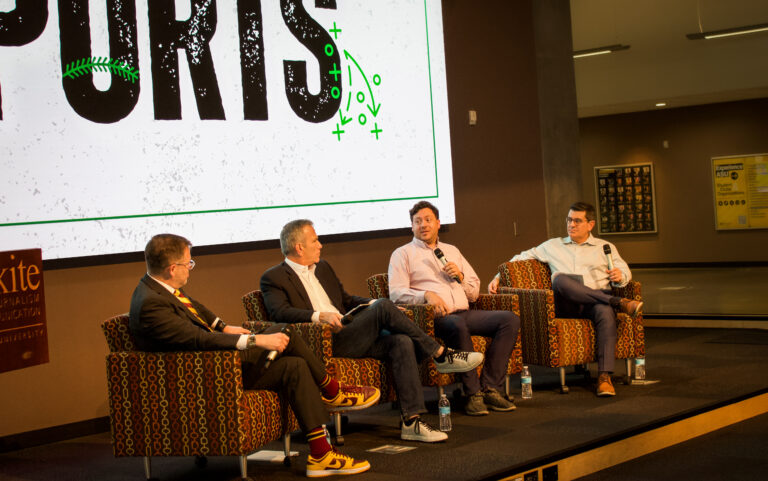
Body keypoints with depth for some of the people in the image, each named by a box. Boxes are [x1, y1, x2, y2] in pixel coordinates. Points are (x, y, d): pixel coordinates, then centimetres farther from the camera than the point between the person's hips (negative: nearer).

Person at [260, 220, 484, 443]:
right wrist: (320, 316, -29)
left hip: (351, 338, 8)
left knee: (402, 342, -20)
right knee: (384, 307, -23)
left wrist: (373, 304, 10)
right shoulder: (273, 278, 1)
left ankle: (411, 421, -23)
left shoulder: (323, 267, 25)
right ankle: (441, 354, -10)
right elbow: (280, 312, -16)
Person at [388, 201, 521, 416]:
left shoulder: (452, 251, 29)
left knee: (510, 319, -18)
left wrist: (460, 276, 4)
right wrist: (426, 295, -19)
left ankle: (490, 387, -22)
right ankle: (472, 394, -32)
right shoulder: (403, 254, 13)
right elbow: (396, 293, -3)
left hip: (464, 312, 6)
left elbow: (474, 292, 26)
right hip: (436, 317, -6)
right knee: (458, 325, -40)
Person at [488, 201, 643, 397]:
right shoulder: (553, 246, 27)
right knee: (560, 279, -36)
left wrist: (620, 276, -9)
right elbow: (522, 258, 28)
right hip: (566, 305, 0)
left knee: (606, 312, -39)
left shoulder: (605, 247, 25)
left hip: (598, 299, 0)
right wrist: (498, 277, 15)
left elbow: (624, 271, 17)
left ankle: (604, 377, -43)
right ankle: (619, 303, -34)